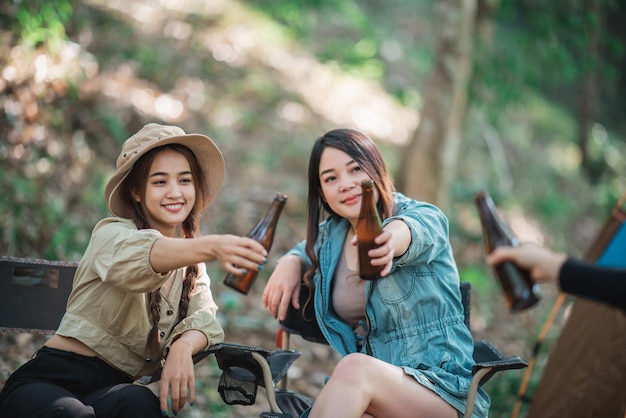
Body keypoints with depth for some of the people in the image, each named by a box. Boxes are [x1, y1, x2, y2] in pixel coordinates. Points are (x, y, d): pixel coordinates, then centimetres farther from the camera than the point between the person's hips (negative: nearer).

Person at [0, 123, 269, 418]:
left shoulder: (191, 264, 14)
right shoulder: (111, 233, -6)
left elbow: (204, 318, -5)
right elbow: (137, 255, -32)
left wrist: (183, 347, -29)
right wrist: (212, 246, -52)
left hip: (114, 389, 4)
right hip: (49, 380, -3)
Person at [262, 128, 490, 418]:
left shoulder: (425, 219, -5)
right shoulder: (330, 235, 10)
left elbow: (410, 231, -31)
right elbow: (306, 250, 33)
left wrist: (393, 239, -56)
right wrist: (290, 263, 8)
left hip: (445, 388, -3)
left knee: (354, 367, -35)